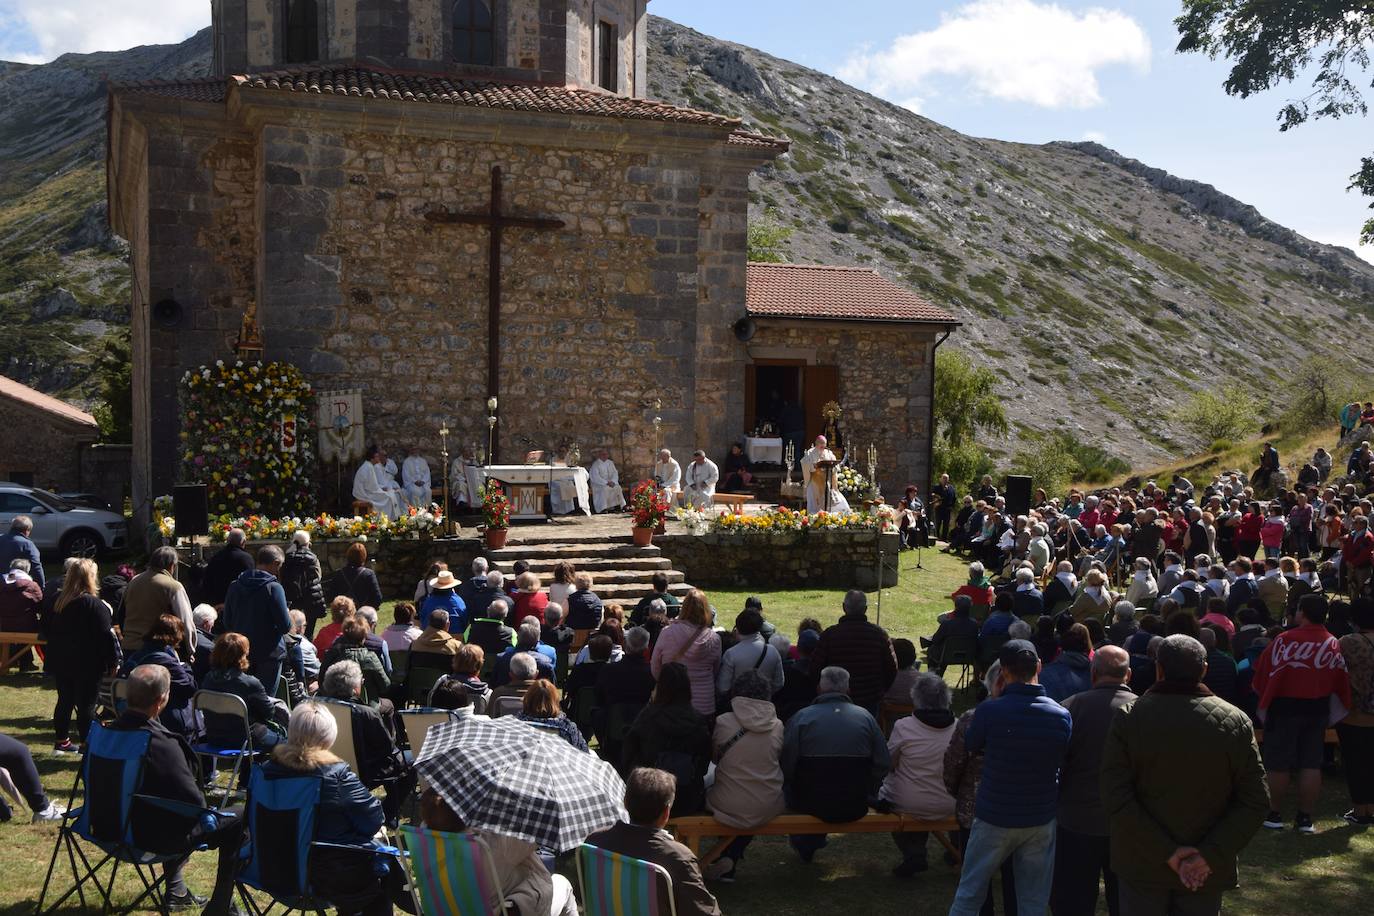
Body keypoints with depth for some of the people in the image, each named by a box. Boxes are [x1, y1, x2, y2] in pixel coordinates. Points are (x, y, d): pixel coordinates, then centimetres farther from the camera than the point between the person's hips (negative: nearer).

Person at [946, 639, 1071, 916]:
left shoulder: (990, 711, -20)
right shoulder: (1061, 715, -10)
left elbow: (971, 744, 0)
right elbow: (1061, 762, 6)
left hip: (994, 818, -2)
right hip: (1041, 821, 2)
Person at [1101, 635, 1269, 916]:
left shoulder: (1128, 718, -10)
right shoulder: (1235, 721, -6)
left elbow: (1116, 800, -16)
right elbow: (1255, 803, -10)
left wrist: (1167, 852, -15)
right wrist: (1210, 855, -14)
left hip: (1141, 865, -1)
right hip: (1208, 872, 1)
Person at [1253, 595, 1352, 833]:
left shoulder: (1284, 640, -16)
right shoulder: (1334, 644, -2)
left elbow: (1263, 673, -11)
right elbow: (1341, 682, 5)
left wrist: (1263, 696, 6)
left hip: (1283, 708, -4)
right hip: (1318, 710, 4)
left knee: (1278, 764, 6)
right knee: (1312, 765, 9)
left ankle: (1274, 815, 13)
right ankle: (1306, 819, 11)